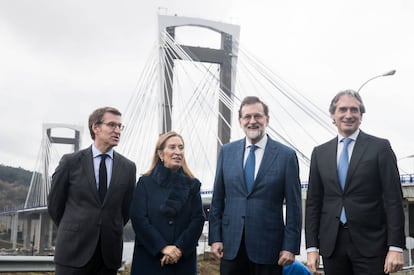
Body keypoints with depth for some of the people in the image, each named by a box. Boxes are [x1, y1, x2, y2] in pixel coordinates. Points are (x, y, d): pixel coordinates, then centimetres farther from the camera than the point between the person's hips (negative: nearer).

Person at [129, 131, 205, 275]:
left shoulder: (192, 184, 6)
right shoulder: (145, 182, 1)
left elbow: (198, 219, -1)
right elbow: (138, 218, -6)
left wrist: (180, 248, -14)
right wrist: (163, 247, -15)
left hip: (183, 259, 2)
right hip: (149, 258, -1)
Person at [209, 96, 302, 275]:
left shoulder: (286, 155, -2)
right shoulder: (227, 152, 7)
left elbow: (293, 206, -2)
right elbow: (217, 199, 9)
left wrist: (290, 247, -5)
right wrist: (215, 238, 3)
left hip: (268, 246, -2)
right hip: (231, 246, 2)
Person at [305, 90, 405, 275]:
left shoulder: (380, 147, 1)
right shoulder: (320, 153, 10)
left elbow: (393, 199, -3)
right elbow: (313, 202, 10)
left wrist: (395, 247, -10)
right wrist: (312, 247, 3)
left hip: (370, 244, -3)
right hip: (331, 244, 3)